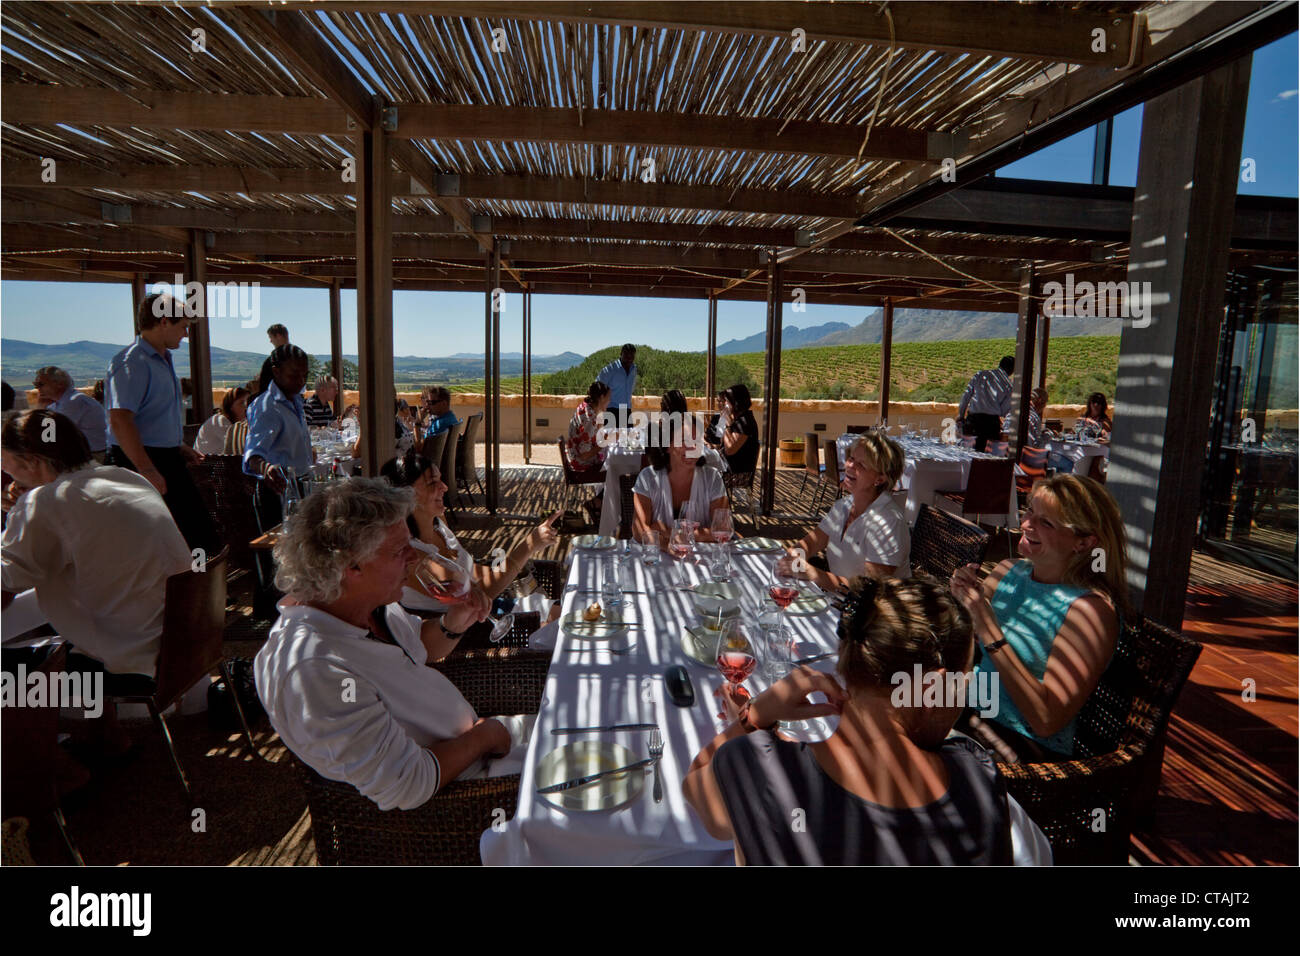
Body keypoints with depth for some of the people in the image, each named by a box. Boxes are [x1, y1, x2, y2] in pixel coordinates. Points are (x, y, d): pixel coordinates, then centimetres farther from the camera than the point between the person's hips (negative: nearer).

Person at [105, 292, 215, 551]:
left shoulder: (164, 360, 17)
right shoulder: (131, 362, -15)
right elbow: (120, 420, -24)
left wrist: (178, 446, 20)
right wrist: (147, 471, -28)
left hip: (168, 460, 10)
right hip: (138, 462, -10)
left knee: (200, 529, 8)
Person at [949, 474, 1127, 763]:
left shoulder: (1092, 608, -14)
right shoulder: (1011, 570, 5)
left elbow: (1047, 720, -20)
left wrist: (990, 631, -24)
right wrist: (959, 604, -9)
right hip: (967, 712, 6)